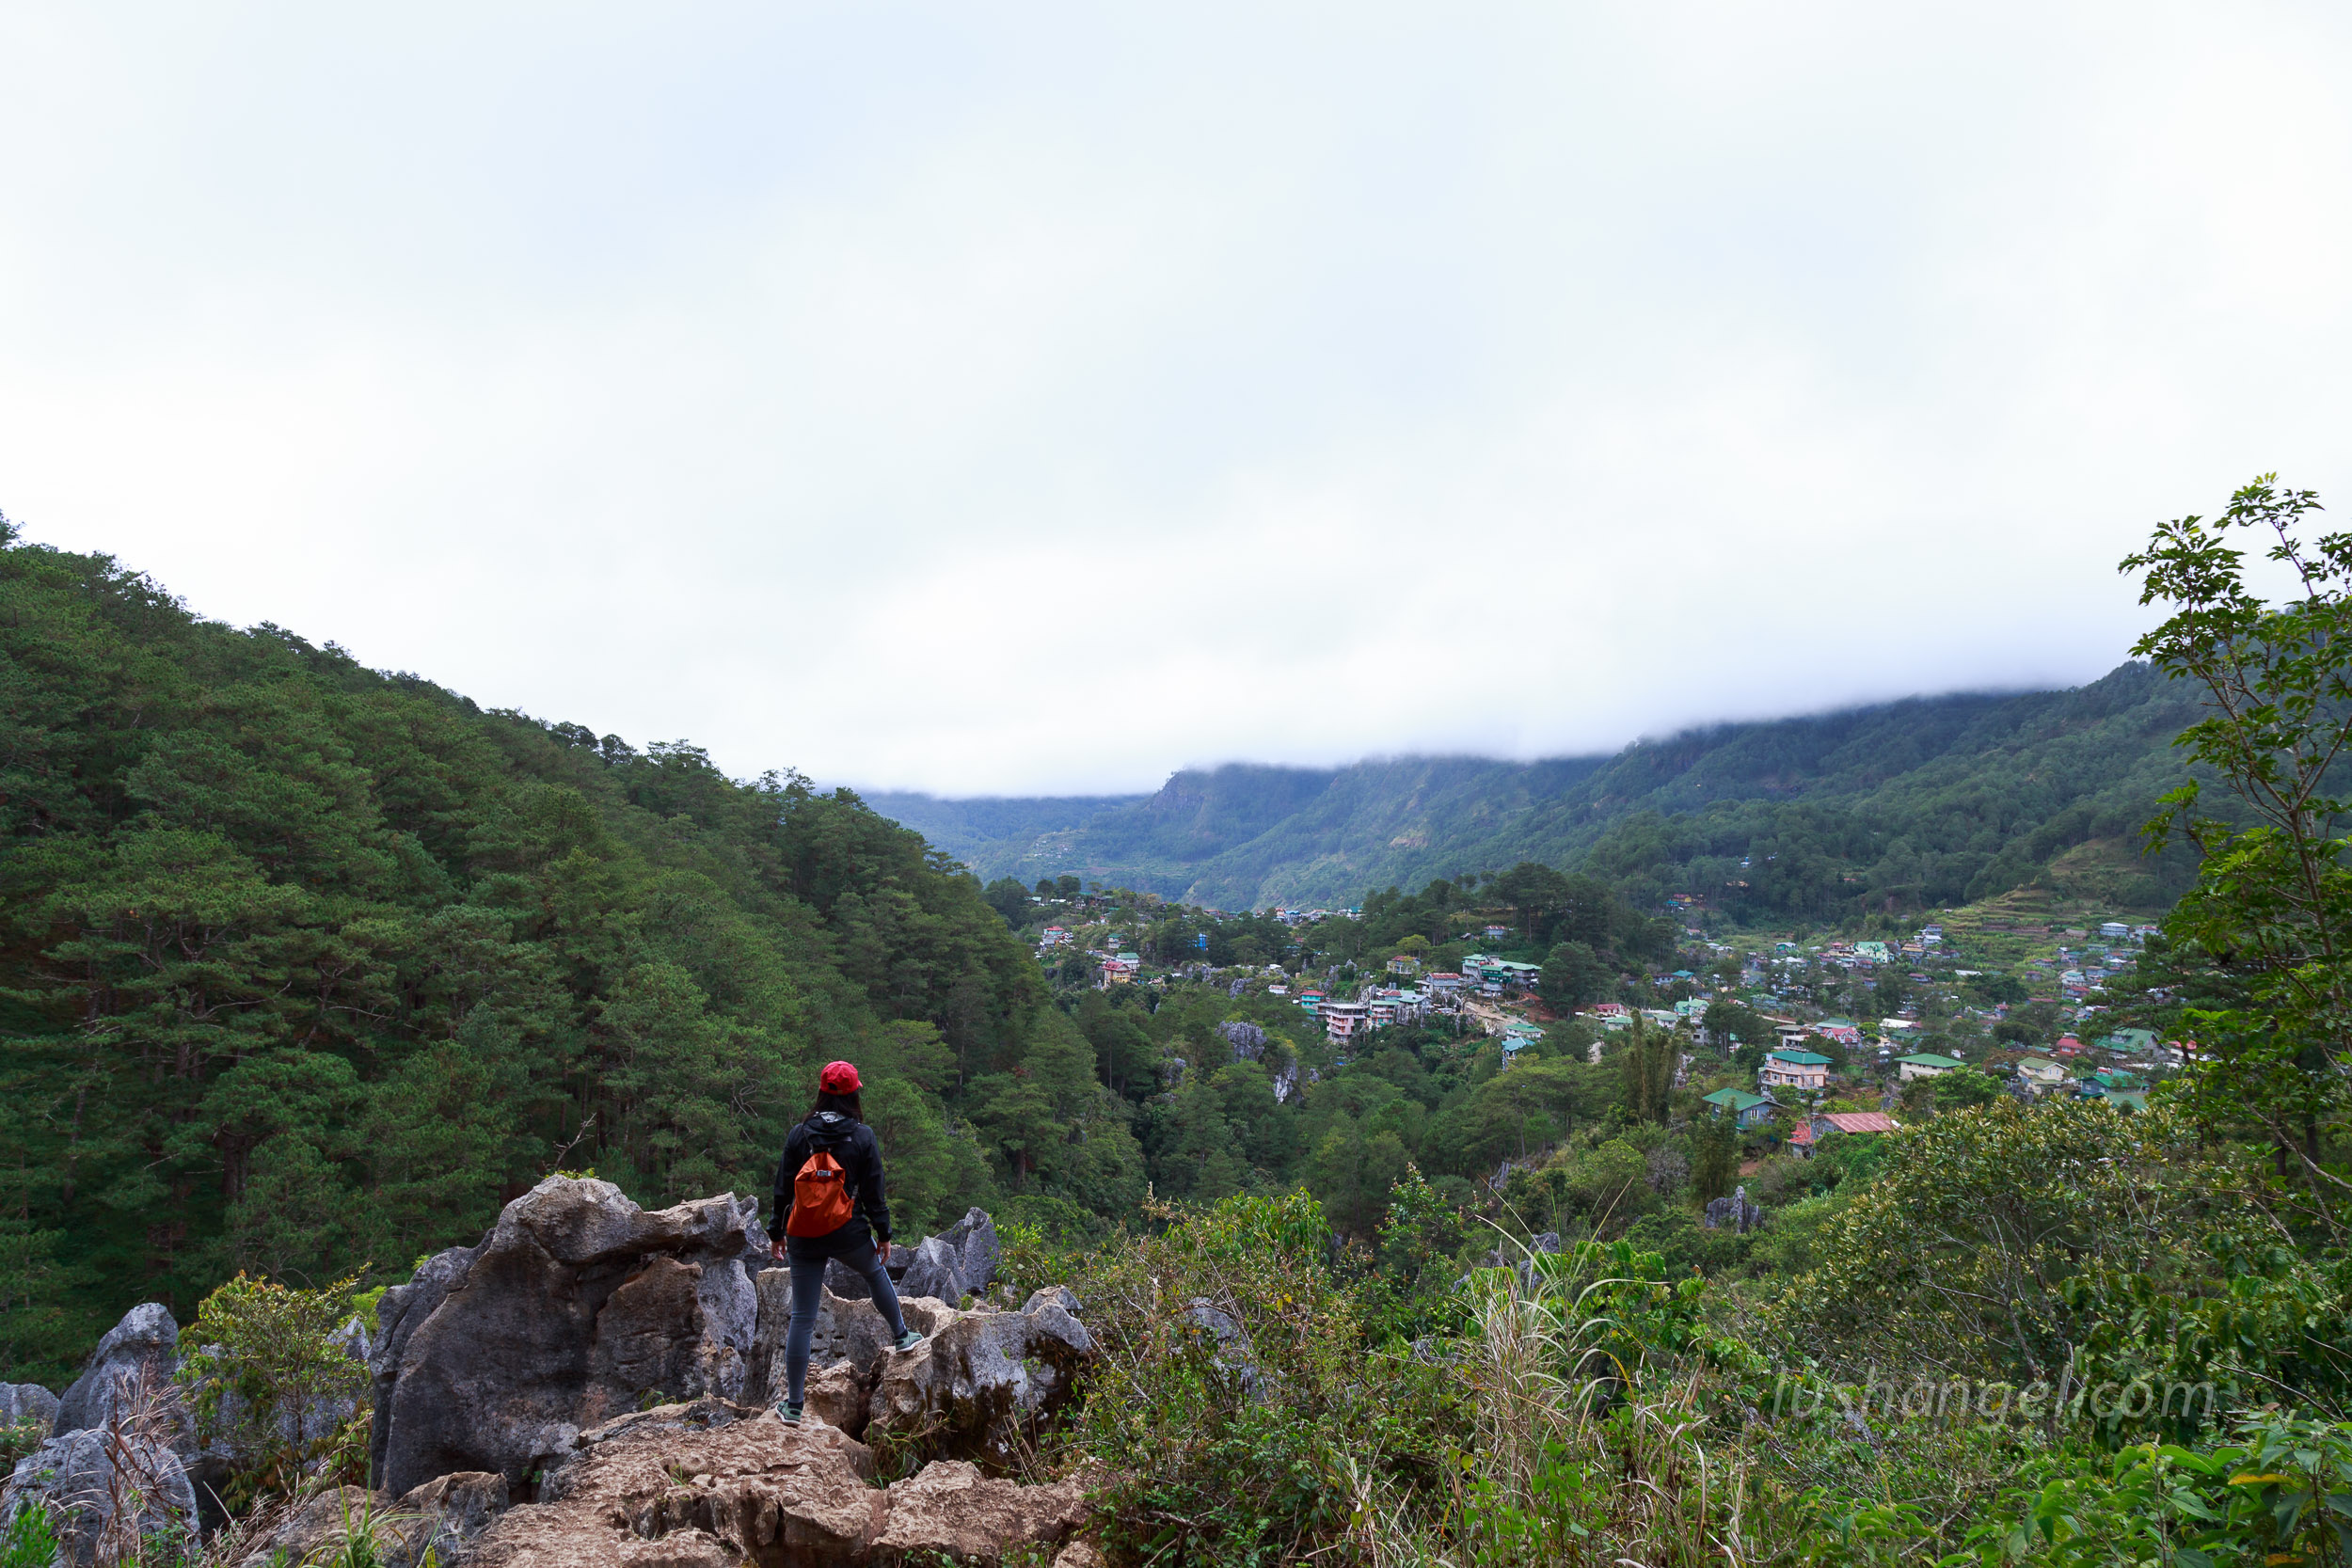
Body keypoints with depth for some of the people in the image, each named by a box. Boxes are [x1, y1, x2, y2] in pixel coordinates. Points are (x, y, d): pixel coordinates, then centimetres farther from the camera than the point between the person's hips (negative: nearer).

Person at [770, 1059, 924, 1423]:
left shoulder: (798, 1133, 0)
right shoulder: (862, 1135, -5)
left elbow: (783, 1187, 3)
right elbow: (873, 1190, -3)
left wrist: (777, 1232, 11)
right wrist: (883, 1232, 6)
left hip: (803, 1239, 1)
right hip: (849, 1234, -1)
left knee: (802, 1318, 5)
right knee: (876, 1272, 30)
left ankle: (793, 1405, 7)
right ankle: (901, 1336, 43)